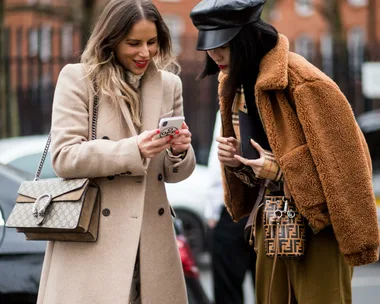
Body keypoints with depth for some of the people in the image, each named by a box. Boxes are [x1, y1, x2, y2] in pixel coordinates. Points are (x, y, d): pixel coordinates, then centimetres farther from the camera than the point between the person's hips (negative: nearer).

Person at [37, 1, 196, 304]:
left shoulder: (169, 85, 12)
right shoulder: (77, 78, -1)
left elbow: (173, 173, 14)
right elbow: (64, 157, -10)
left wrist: (179, 151, -9)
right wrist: (133, 150, -20)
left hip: (151, 242, 4)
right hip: (92, 241, -4)